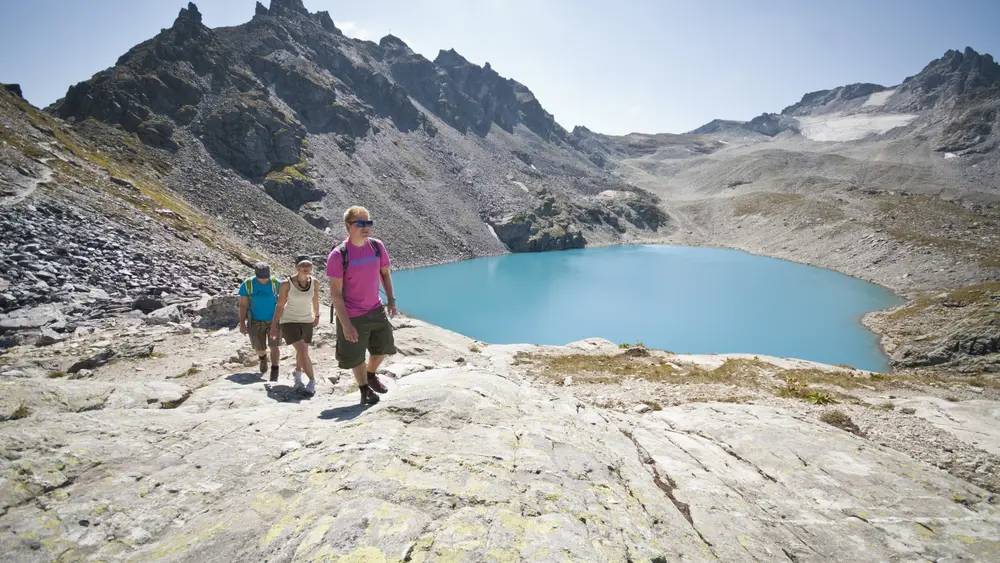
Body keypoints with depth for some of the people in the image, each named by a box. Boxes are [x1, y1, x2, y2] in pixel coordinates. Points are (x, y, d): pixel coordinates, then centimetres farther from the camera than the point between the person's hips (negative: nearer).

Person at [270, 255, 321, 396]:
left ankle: (297, 373, 45)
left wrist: (316, 316, 22)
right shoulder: (287, 283, -16)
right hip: (289, 321, -4)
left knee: (302, 351, 16)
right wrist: (274, 325, -4)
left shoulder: (314, 282, -7)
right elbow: (280, 305, -8)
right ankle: (312, 381, -3)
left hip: (307, 321, 4)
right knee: (302, 351, -17)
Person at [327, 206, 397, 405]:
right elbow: (335, 293, -20)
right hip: (352, 316, -5)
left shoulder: (377, 246, -6)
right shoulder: (338, 255, -21)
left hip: (377, 310, 5)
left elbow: (384, 273, 11)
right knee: (356, 357, 10)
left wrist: (391, 299, 3)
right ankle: (364, 388, 37)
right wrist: (346, 325, -23)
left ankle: (371, 375, 50)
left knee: (382, 348, 21)